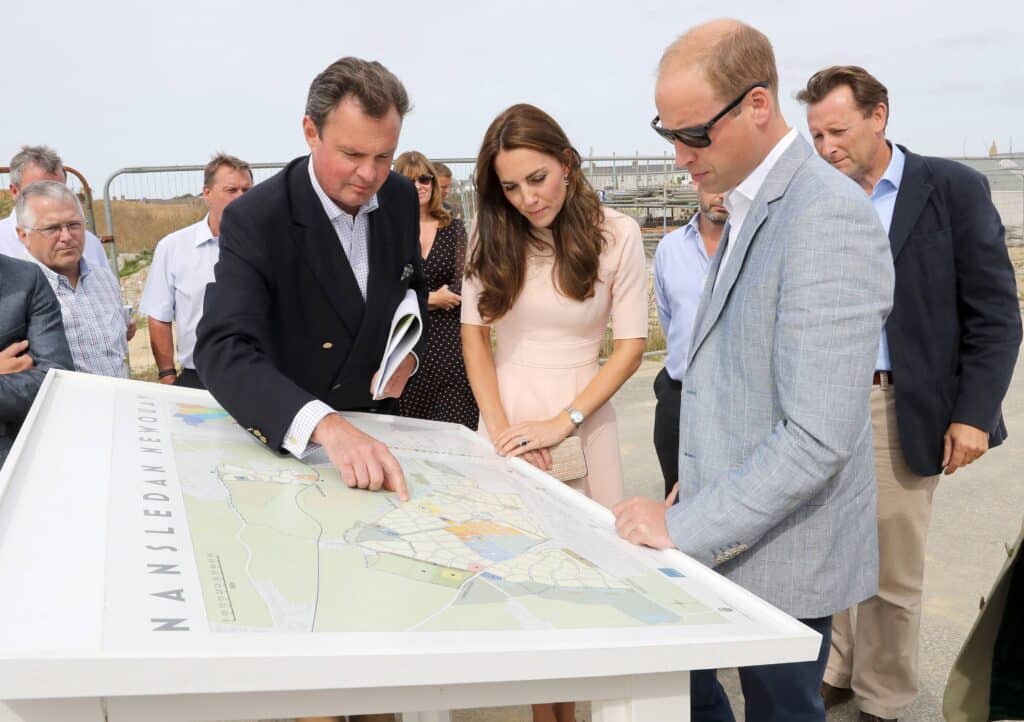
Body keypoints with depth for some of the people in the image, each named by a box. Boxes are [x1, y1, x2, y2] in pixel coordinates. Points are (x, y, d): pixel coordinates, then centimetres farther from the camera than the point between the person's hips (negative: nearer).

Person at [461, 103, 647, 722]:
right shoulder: (491, 236, 2)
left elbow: (631, 346, -6)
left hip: (582, 424, -2)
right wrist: (500, 427, -8)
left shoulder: (617, 235, -5)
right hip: (506, 422, 2)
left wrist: (561, 424, -15)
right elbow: (474, 334, 4)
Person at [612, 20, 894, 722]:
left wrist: (684, 526, -22)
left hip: (781, 551, -8)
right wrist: (695, 489, 15)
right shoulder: (749, 205, 7)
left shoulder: (828, 216, -22)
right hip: (718, 534, 8)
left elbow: (820, 435, -27)